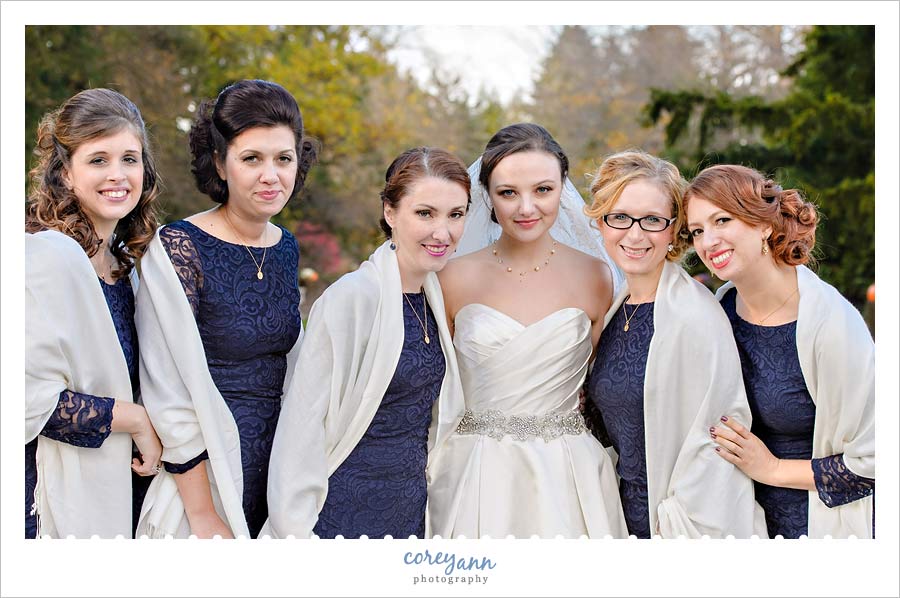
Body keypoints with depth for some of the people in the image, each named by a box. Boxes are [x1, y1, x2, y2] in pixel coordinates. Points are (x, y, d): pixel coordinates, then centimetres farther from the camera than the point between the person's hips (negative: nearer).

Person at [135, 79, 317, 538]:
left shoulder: (285, 248, 5)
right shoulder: (179, 248, -15)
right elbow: (172, 395, -17)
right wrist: (203, 515, -17)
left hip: (277, 465, 6)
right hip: (206, 473, -6)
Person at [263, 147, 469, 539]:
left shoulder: (434, 294, 3)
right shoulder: (350, 298, -18)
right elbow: (303, 425, -16)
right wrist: (298, 532, -16)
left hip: (411, 511, 6)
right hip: (347, 516, -6)